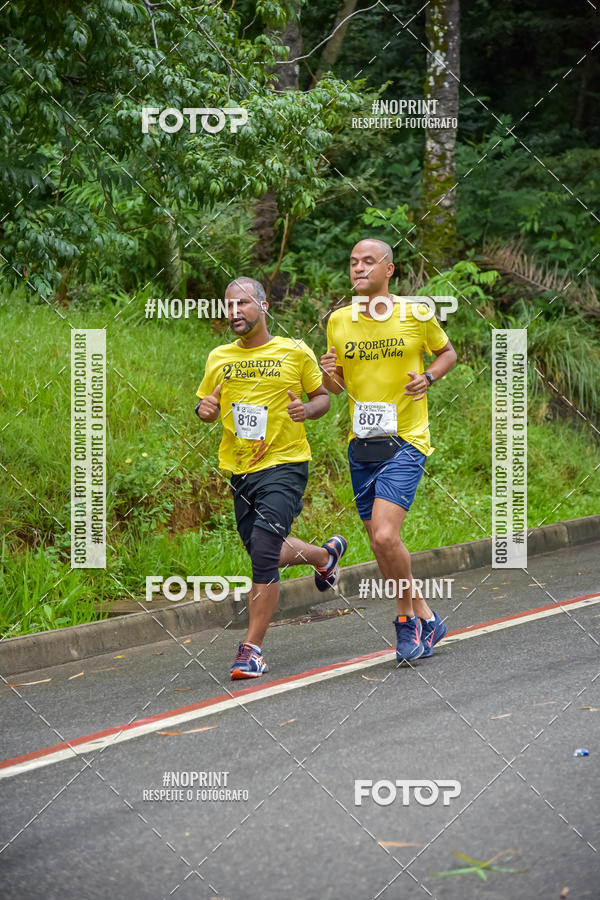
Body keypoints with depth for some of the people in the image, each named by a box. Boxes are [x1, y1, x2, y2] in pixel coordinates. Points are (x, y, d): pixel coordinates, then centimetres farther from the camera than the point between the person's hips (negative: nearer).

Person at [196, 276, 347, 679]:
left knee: (263, 553, -19)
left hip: (284, 465, -5)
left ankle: (253, 647, -10)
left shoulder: (296, 352, -2)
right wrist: (205, 409, -4)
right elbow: (207, 404, 19)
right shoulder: (219, 358, 7)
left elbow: (322, 396, 9)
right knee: (267, 555, 16)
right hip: (240, 472, 5)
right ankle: (325, 555, 48)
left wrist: (307, 410, -13)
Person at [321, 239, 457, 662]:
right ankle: (425, 619, 27)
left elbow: (447, 352, 12)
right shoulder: (339, 321, 5)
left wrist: (427, 377, -8)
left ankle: (407, 617, 2)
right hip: (361, 445, 5)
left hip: (404, 442, -5)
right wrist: (329, 374, -7)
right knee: (381, 545, 9)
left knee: (385, 536, -19)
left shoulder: (415, 315, -5)